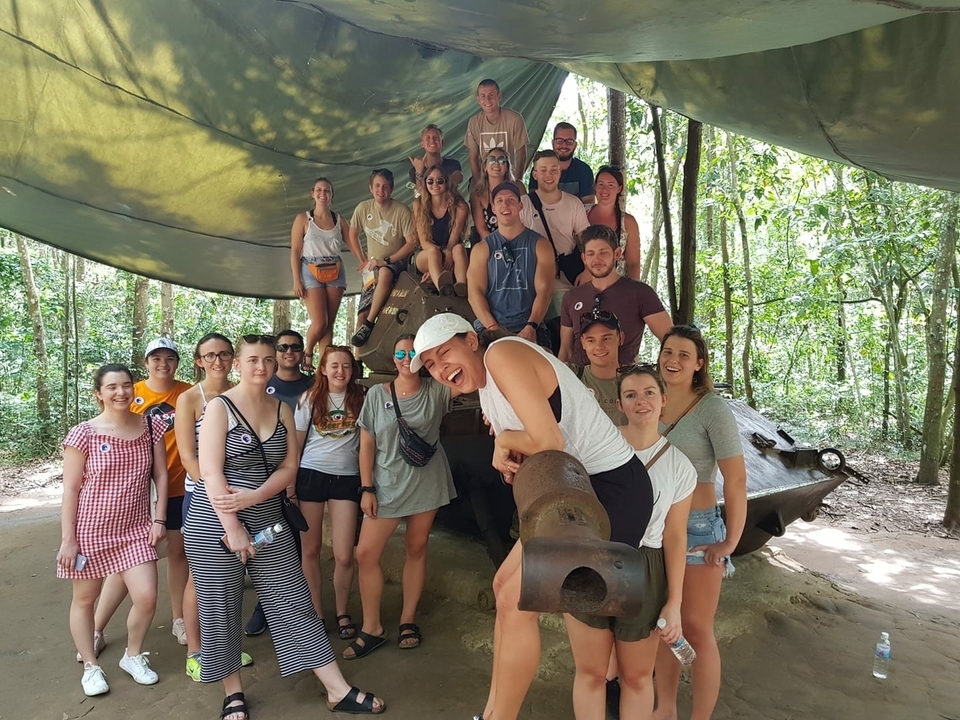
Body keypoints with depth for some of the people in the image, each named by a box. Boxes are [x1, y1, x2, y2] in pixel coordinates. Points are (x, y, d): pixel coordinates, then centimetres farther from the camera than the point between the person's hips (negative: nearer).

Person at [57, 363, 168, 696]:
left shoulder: (151, 428, -1)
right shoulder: (84, 434, -10)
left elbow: (160, 476, 4)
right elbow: (70, 489, -8)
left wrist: (159, 519, -1)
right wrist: (67, 538, -9)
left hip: (135, 530, 2)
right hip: (90, 530, -2)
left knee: (147, 597, -3)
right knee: (84, 598, 12)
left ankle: (133, 656, 24)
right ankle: (91, 666, 34)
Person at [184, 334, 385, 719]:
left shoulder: (282, 409, 6)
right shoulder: (220, 406, -8)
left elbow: (289, 467, 1)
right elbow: (211, 472, -15)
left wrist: (252, 497, -15)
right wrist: (233, 528, -18)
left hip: (269, 521, 4)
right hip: (214, 524, -4)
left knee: (294, 603, 6)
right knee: (220, 608, 8)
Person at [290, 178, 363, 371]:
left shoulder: (340, 220, 10)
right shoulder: (303, 219, 2)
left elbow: (353, 244, 4)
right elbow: (295, 251, -2)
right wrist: (296, 280, -11)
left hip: (335, 273, 3)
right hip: (311, 272, -3)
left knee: (329, 324, 2)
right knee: (319, 323, -12)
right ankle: (307, 353, 14)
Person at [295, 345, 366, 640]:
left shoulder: (360, 397, 4)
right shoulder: (310, 399, 4)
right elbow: (296, 442, 6)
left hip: (346, 478, 0)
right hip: (311, 475, 0)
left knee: (344, 555, -1)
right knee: (311, 549, 8)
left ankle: (342, 613, 20)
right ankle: (316, 611, 26)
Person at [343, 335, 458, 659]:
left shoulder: (436, 391, -1)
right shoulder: (377, 394, 0)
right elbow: (367, 444, 0)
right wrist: (367, 489, -4)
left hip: (426, 483, 0)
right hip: (386, 485, 1)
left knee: (416, 549, 9)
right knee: (366, 554, -2)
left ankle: (408, 620, 26)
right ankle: (372, 628, 13)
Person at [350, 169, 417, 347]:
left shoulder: (402, 211, -12)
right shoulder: (363, 208, -1)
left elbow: (412, 243, -15)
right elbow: (353, 234, 13)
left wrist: (386, 261, -21)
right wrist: (363, 259, 4)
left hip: (396, 262, -4)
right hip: (373, 266, 4)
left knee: (384, 273, -40)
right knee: (362, 314, -7)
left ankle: (369, 325, -31)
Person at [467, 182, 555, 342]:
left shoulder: (539, 245, 8)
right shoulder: (482, 249, 11)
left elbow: (543, 290, -1)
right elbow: (475, 292, 1)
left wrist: (531, 327, -17)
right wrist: (492, 327, -15)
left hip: (528, 328, 0)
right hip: (488, 327, 1)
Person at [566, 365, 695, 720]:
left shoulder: (679, 466, -1)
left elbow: (675, 537, 1)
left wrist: (674, 603, 0)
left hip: (643, 575, 1)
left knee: (637, 676, 17)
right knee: (590, 672, 13)